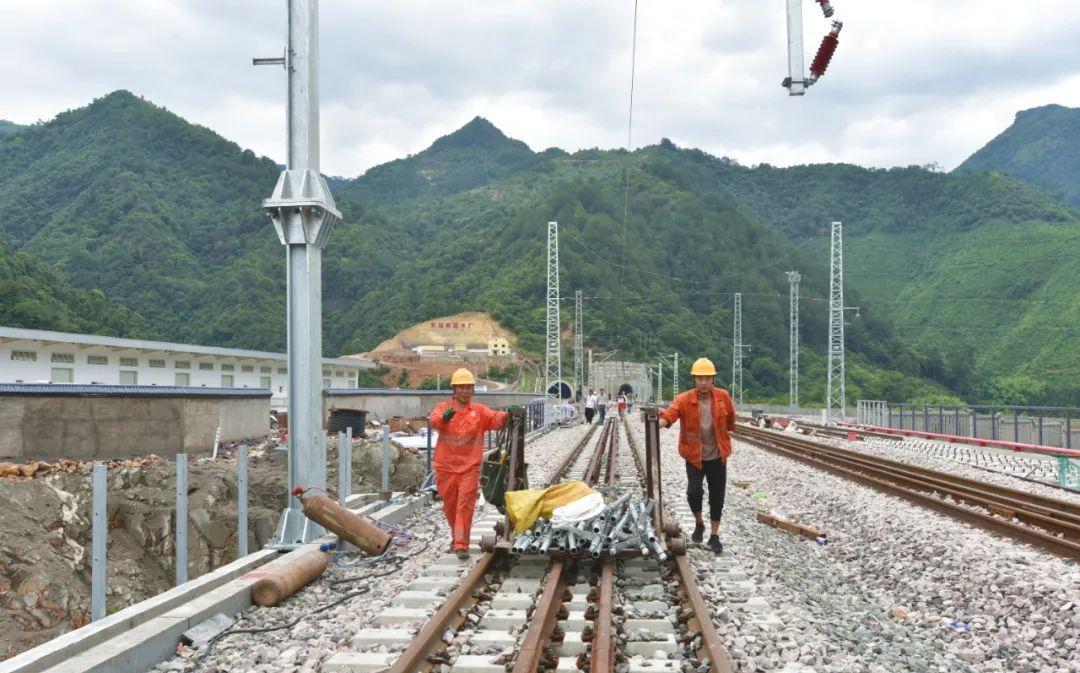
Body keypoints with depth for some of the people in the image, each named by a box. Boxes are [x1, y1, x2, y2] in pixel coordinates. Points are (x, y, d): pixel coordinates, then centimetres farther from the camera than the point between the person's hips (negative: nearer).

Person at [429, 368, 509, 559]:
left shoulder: (479, 411, 4)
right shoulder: (443, 407, 3)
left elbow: (495, 419, -13)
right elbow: (434, 420, -18)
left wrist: (507, 415, -36)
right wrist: (444, 417, -41)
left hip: (469, 467, -2)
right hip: (446, 466, 2)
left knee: (465, 505, -9)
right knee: (450, 505, 14)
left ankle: (461, 545, -8)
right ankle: (457, 537, 35)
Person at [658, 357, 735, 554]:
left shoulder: (723, 397, -8)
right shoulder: (684, 399, -15)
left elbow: (730, 420, 11)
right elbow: (669, 414, -32)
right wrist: (656, 424, -53)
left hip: (717, 457, 2)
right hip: (694, 456, -2)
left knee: (717, 496, 7)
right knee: (694, 491, -14)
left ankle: (714, 536, 23)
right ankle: (699, 524, 16)